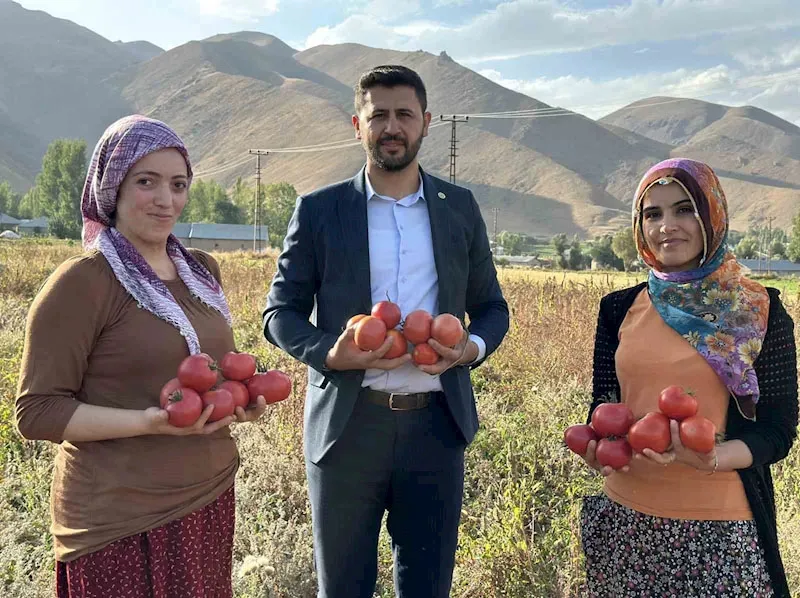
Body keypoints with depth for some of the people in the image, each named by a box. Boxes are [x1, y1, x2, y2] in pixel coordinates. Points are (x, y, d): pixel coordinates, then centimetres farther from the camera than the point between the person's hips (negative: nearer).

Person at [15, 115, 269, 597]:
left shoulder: (202, 271, 8)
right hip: (122, 521, -6)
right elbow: (37, 411, -12)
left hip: (212, 497, 6)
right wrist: (149, 422, -23)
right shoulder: (81, 283, -12)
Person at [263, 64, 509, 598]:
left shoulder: (460, 208, 7)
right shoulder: (319, 210, 0)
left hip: (436, 423, 2)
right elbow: (280, 313, 2)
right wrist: (330, 353, -18)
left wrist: (471, 348, -10)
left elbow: (492, 307, 12)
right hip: (347, 425, -1)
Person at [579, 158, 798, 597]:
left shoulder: (760, 311, -3)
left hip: (720, 525, -2)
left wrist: (714, 458, -22)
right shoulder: (619, 309, 3)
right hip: (625, 517, 3)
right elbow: (603, 403, 8)